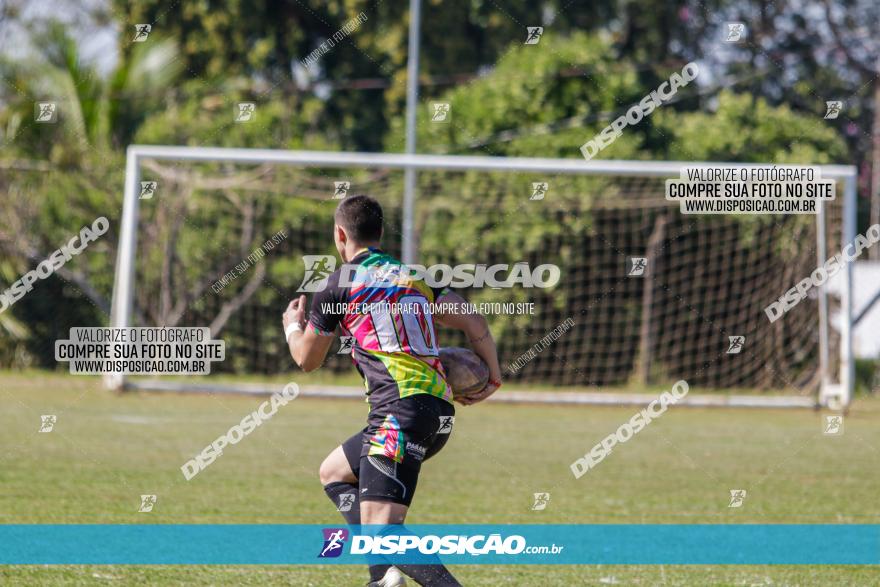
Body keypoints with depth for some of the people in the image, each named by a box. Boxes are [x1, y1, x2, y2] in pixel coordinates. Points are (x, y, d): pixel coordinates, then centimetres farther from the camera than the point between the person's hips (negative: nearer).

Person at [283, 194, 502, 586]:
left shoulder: (339, 283, 4)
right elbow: (472, 321, 9)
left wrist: (292, 325, 37)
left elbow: (307, 359, 16)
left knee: (380, 526, -14)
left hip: (402, 409, -8)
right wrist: (493, 377, 17)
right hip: (441, 406, 8)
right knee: (333, 473, 25)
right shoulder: (414, 276, 20)